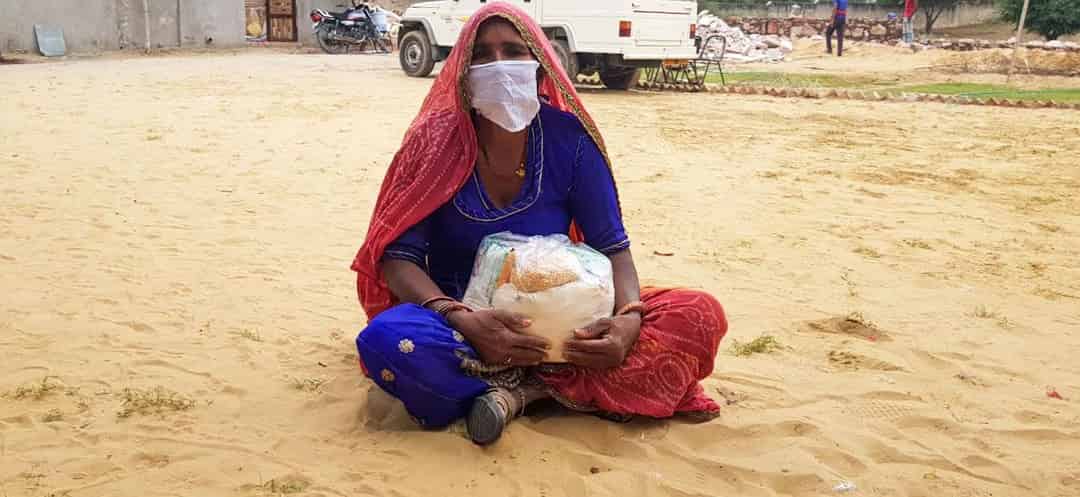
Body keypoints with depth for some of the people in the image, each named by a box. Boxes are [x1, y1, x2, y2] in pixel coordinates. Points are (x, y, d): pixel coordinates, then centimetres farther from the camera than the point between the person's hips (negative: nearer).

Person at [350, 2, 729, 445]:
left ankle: (516, 391, -22)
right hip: (463, 326, -2)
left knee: (699, 315, -18)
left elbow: (612, 247, -4)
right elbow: (399, 256, -12)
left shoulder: (567, 137, -5)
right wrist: (463, 321, -31)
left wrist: (629, 319, -26)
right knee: (386, 339, -36)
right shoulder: (436, 139, -9)